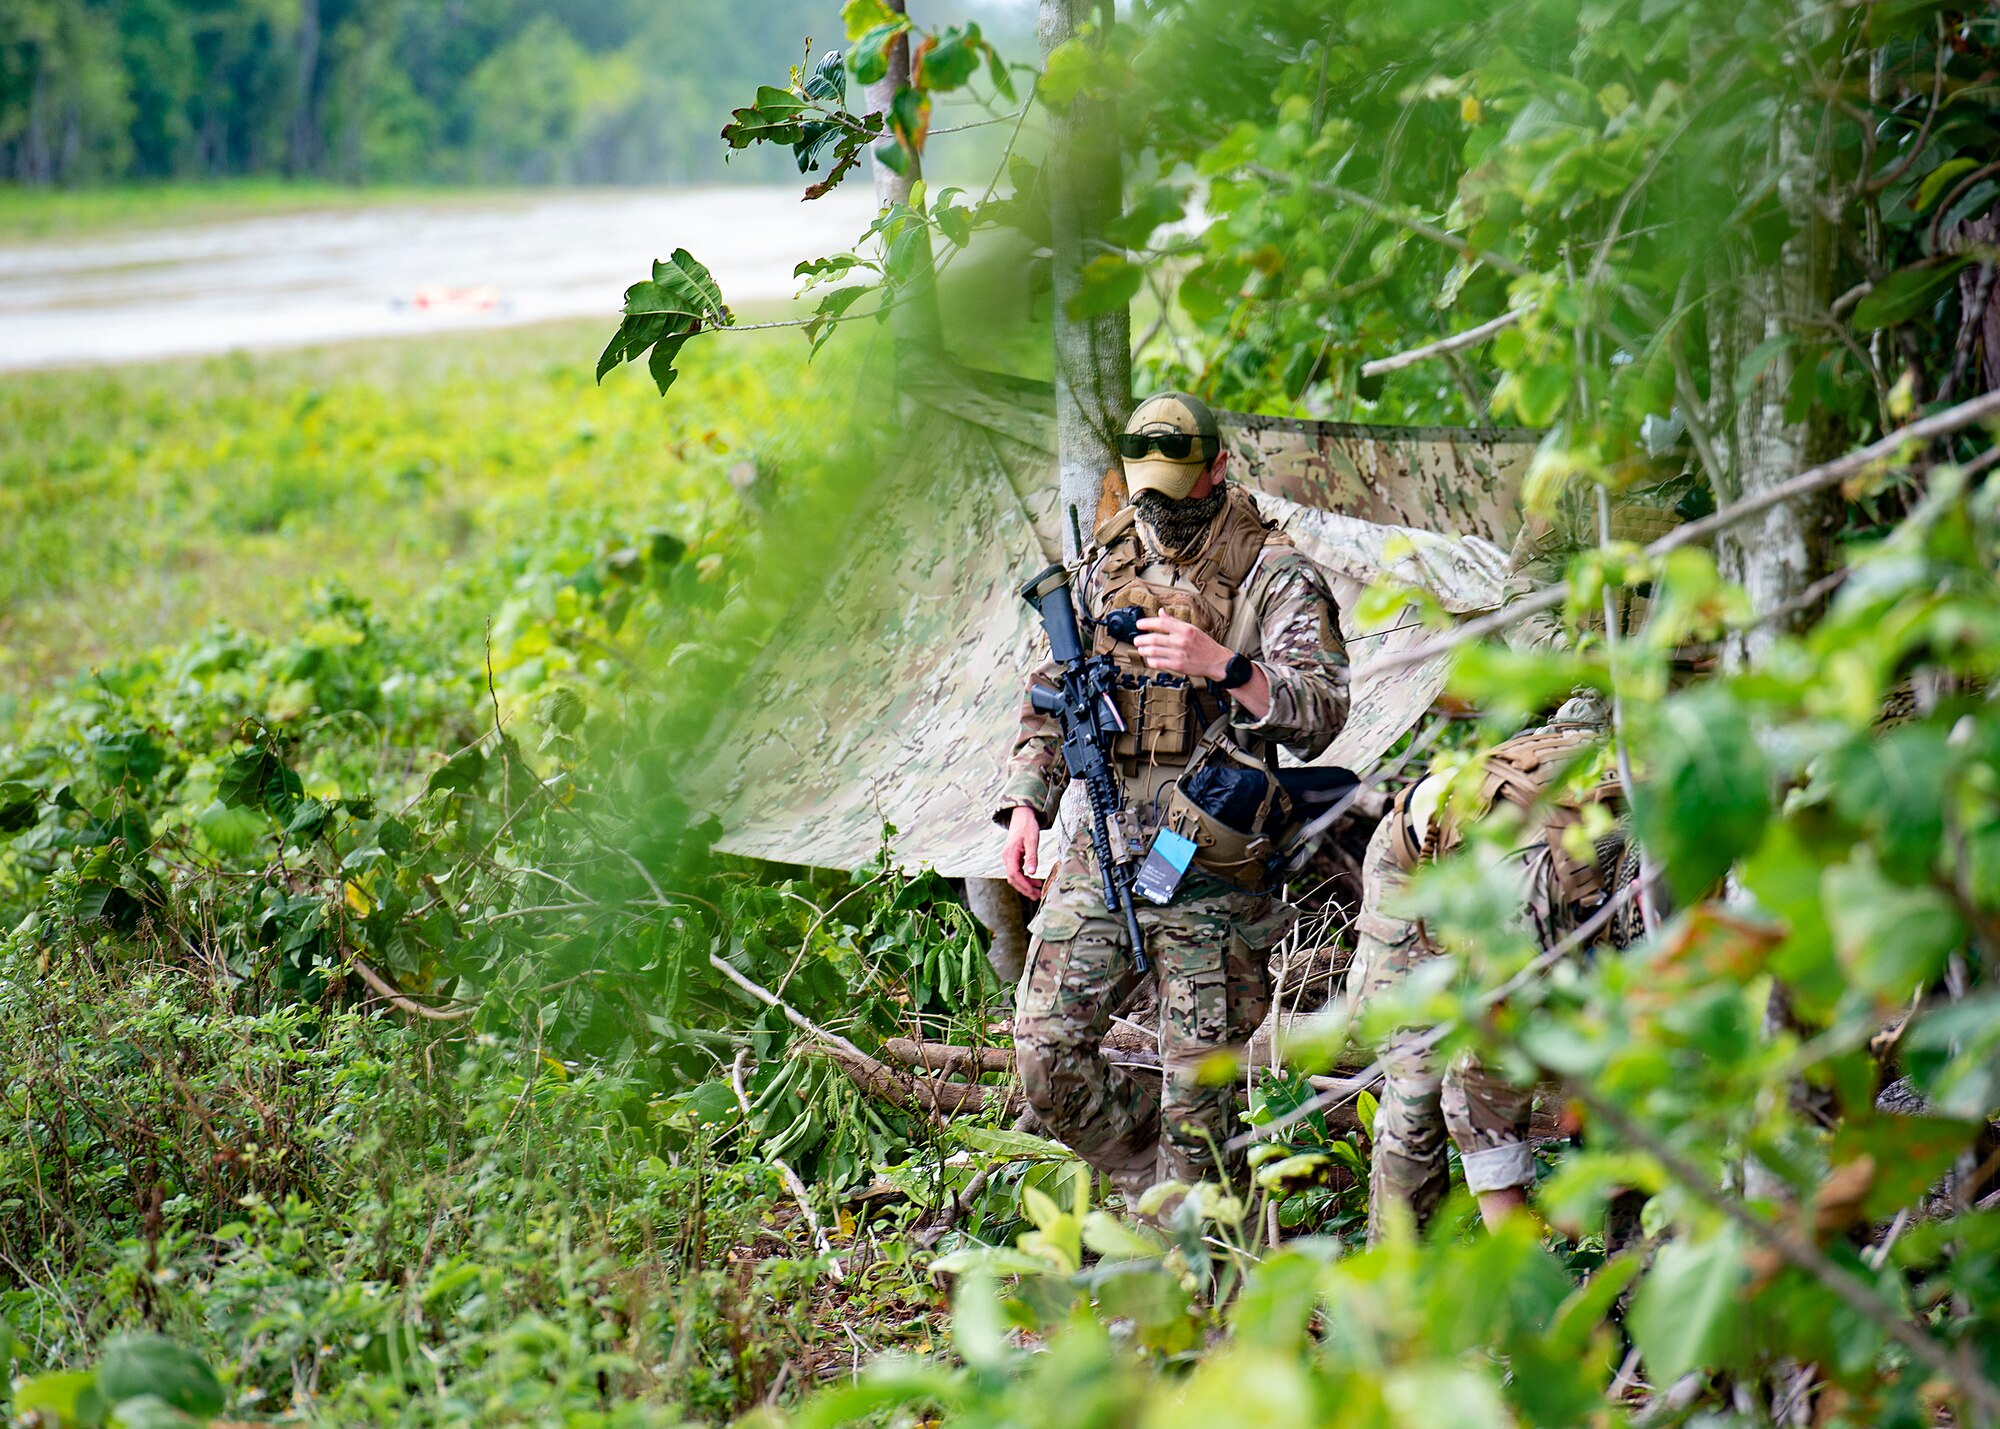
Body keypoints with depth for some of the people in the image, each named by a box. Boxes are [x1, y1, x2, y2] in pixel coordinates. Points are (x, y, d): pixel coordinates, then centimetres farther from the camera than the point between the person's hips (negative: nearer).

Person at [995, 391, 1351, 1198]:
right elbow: (1050, 695, 19)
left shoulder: (1275, 578, -5)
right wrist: (1026, 804, 7)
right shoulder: (1104, 565, 11)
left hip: (1212, 874, -5)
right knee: (1047, 1059, 2)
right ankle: (1158, 1185, 26)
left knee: (1196, 1088, 2)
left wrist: (1223, 667, -30)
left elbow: (1322, 710, -16)